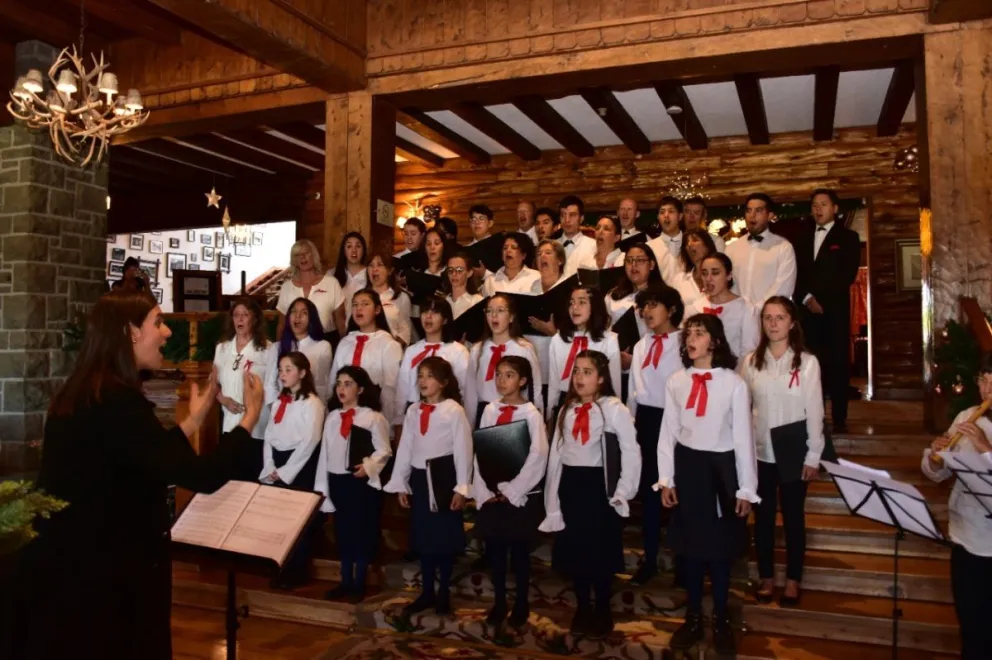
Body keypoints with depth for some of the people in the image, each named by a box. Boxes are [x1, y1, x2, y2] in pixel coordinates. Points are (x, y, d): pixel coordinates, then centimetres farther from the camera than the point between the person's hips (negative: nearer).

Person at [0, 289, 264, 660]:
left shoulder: (83, 395, 6)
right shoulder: (116, 403, -25)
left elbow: (150, 463, 14)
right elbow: (204, 476, -29)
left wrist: (194, 419, 16)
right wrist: (252, 416, -16)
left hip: (70, 566, 10)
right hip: (101, 577, -10)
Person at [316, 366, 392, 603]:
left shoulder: (373, 417, -10)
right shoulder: (332, 417, 9)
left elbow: (384, 451, -9)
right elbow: (325, 452, 10)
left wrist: (368, 466, -26)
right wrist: (321, 486, 9)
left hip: (362, 483, -5)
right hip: (337, 481, 5)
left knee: (363, 533, 4)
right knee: (343, 533, 13)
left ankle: (359, 585, 16)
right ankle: (346, 582, 25)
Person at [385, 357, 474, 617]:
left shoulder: (454, 410, -10)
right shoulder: (413, 411, 7)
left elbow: (463, 449, -10)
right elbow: (405, 448, 10)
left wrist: (461, 488, -12)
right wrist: (400, 484, 9)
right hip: (419, 478, 5)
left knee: (446, 537, 6)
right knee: (422, 537, 11)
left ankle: (444, 593, 21)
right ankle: (427, 593, 24)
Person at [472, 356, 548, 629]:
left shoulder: (531, 413, -9)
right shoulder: (490, 410, 4)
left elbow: (537, 457, -13)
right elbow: (480, 452, 4)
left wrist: (511, 491, -13)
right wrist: (483, 490, -5)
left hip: (521, 494, -4)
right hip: (491, 492, 4)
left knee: (519, 550, 6)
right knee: (495, 549, 9)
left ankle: (521, 604, 22)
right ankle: (499, 603, 24)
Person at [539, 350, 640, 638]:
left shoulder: (614, 408, -11)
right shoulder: (566, 410, 8)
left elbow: (631, 451, -11)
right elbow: (556, 455, 9)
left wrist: (623, 492, -11)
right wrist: (552, 501, 7)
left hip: (599, 484, -5)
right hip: (570, 485, 5)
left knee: (601, 551, 5)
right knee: (573, 550, 11)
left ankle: (603, 611, 24)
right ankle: (582, 609, 28)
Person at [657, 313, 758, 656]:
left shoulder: (734, 383, -9)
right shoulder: (676, 381, 0)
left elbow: (743, 437, -5)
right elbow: (667, 433, 4)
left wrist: (746, 489, -4)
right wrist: (665, 479, 2)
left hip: (721, 467, -2)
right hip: (687, 465, 3)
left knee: (721, 546, 7)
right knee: (690, 544, 11)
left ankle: (721, 620, 25)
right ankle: (693, 617, 27)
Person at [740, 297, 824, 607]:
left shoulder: (807, 362, -7)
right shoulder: (750, 362, -1)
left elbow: (814, 412, -6)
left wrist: (813, 456, -6)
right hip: (760, 452, 2)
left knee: (793, 517, 10)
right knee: (763, 516, 11)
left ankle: (793, 580, 24)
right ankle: (766, 577, 26)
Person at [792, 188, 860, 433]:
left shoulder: (848, 237, 6)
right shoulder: (802, 237, 17)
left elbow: (847, 275, -4)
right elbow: (795, 272, 11)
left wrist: (822, 300, -12)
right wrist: (806, 298, -5)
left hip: (835, 310, -3)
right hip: (806, 309, 3)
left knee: (837, 363, -2)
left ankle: (839, 418, 3)